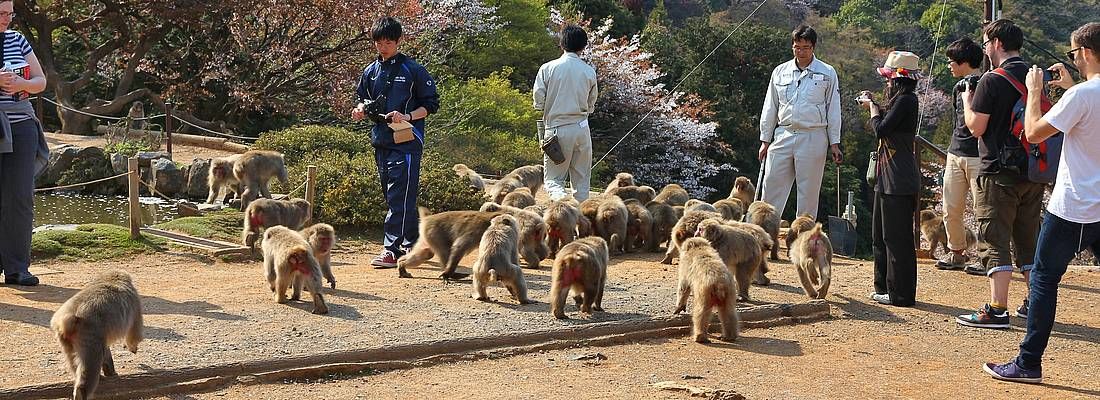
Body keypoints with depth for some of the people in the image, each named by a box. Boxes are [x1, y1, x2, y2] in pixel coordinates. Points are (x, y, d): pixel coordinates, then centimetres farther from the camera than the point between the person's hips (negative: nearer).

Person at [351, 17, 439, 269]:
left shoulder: (413, 70, -4)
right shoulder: (370, 72, 13)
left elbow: (431, 104, -2)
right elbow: (363, 100, 24)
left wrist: (407, 117, -16)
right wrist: (361, 111, 1)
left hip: (406, 143, -7)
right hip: (381, 141, 7)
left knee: (400, 197, -11)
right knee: (392, 197, 12)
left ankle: (391, 250, -15)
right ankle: (411, 244, 24)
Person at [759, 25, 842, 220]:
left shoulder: (827, 73, 4)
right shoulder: (780, 72, 10)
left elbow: (833, 110, 5)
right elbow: (770, 108, 14)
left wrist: (834, 143, 2)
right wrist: (765, 140, 11)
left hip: (813, 137, -2)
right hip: (783, 136, 2)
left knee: (809, 190, 2)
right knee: (772, 185, -2)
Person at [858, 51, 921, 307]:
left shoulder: (906, 100, -15)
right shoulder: (901, 100, 15)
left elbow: (881, 130, -19)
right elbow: (887, 126, 18)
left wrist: (872, 107, -3)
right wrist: (872, 104, 17)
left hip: (899, 182, -11)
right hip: (888, 180, 11)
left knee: (896, 238, -5)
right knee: (881, 236, 17)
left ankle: (901, 294, 0)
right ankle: (884, 288, 25)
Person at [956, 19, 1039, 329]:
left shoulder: (991, 81, -13)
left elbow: (976, 127, -12)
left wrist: (967, 102, 5)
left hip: (998, 173, -7)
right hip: (1033, 172, 7)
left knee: (995, 240, -4)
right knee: (1029, 240, 15)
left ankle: (997, 309, -8)